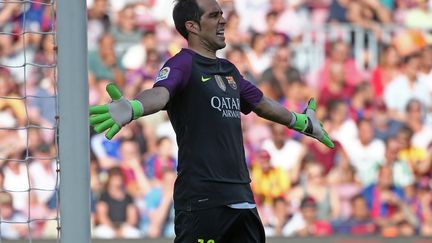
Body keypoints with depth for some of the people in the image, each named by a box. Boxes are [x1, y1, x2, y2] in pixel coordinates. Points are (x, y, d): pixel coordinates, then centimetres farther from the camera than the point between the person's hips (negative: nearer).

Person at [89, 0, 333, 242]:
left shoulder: (229, 70, 19)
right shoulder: (183, 64, -6)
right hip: (202, 198, -8)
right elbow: (160, 93, -27)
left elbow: (262, 104, 36)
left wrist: (303, 122, 52)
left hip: (242, 196, 8)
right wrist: (134, 108, -50)